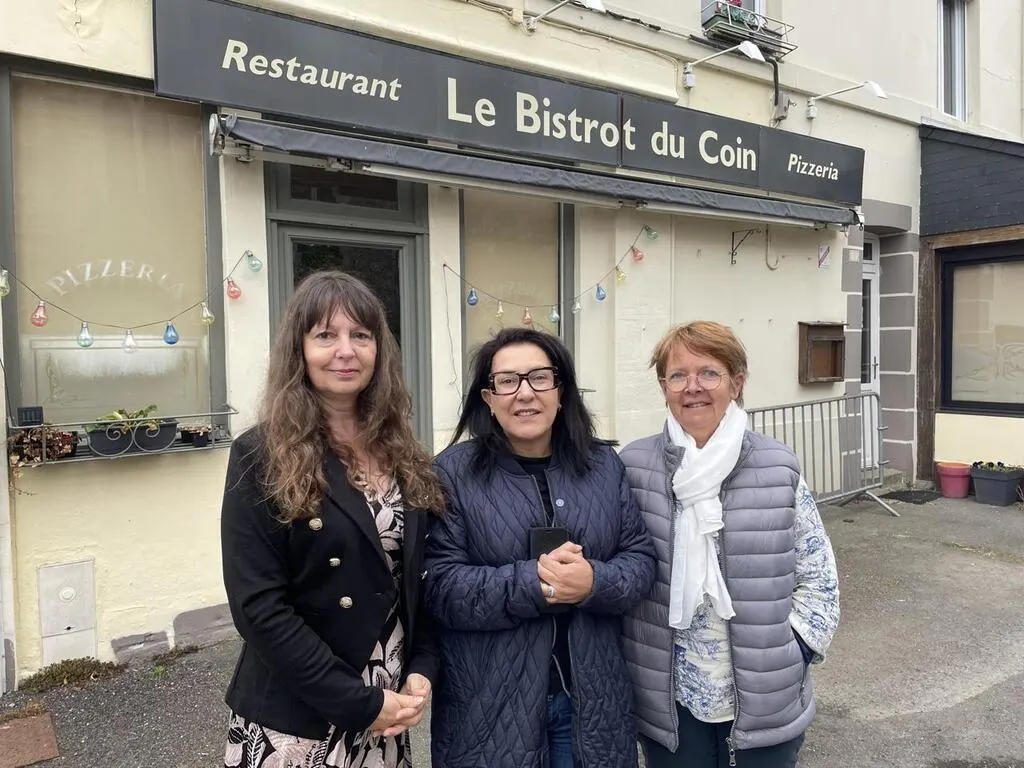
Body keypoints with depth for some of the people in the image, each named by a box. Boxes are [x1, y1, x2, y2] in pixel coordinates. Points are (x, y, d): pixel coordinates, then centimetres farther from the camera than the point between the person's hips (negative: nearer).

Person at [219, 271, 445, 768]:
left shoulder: (402, 455, 3)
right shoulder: (262, 457, -13)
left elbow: (418, 578, 8)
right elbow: (259, 607, -17)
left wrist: (422, 670, -5)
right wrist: (360, 703, -17)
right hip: (293, 723, -4)